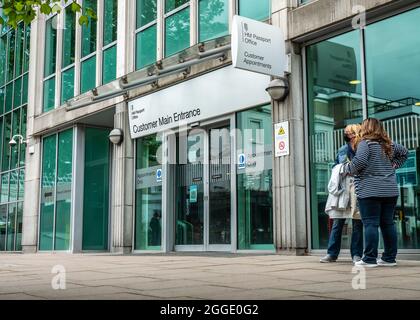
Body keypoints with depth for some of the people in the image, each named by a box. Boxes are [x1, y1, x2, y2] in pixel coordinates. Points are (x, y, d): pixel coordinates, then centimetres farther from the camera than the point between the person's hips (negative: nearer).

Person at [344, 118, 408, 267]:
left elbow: (360, 161, -21)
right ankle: (390, 258, 15)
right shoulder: (389, 144, 15)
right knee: (388, 223, 10)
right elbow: (404, 152, 29)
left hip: (370, 191, -7)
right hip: (390, 191, 7)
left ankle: (370, 259, -6)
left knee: (370, 223, -5)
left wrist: (348, 169, -5)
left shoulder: (365, 143, -7)